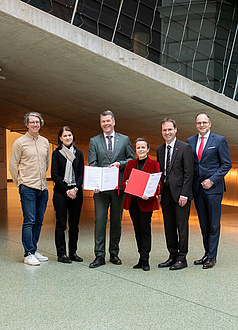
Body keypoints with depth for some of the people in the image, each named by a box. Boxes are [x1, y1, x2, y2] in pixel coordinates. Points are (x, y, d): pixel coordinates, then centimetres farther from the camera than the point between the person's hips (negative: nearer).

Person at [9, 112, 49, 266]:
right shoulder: (20, 142, -2)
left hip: (43, 188, 5)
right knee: (29, 221, -6)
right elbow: (13, 166, 0)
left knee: (39, 221, 9)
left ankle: (34, 250, 20)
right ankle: (29, 254, 1)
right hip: (28, 188, -5)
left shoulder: (45, 142, 13)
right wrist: (20, 184, 2)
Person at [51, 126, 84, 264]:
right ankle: (61, 253, 6)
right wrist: (66, 190, -10)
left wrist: (76, 189, -9)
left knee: (74, 224, 6)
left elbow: (82, 173, 7)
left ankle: (73, 252, 15)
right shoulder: (57, 153, 3)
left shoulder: (79, 153, 12)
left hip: (76, 192, 3)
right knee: (61, 224, -1)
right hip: (61, 192, -3)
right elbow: (54, 175, -3)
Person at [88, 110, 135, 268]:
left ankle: (114, 253, 20)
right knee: (100, 220, -3)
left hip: (119, 186, 1)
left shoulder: (124, 140, 9)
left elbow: (133, 160, 10)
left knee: (117, 221, 8)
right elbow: (92, 164, 0)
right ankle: (100, 255, 2)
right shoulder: (94, 141, 7)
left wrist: (120, 163, -10)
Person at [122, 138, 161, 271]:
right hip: (132, 201, 4)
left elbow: (158, 184, -4)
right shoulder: (130, 163, 12)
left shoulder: (154, 164, -1)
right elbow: (123, 182, 12)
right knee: (137, 230, 10)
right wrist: (126, 183, -12)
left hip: (146, 202, -4)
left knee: (145, 230, -2)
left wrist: (150, 195, -21)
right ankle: (142, 259, 18)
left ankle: (145, 260, 3)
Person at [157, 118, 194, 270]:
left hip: (180, 193, -6)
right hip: (166, 193, 6)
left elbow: (189, 173, -9)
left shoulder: (185, 148, -6)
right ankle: (173, 256, 20)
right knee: (169, 226, 10)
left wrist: (184, 194, -15)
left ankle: (182, 258, 8)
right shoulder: (160, 149, 13)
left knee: (182, 226, 0)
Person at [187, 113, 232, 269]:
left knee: (214, 224, 1)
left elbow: (227, 164, -3)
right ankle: (207, 254, 21)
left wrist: (212, 180, -11)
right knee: (203, 224, 11)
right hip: (197, 188, 4)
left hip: (213, 187, -4)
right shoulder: (190, 141, 11)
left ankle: (212, 257, 9)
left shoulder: (219, 140, -2)